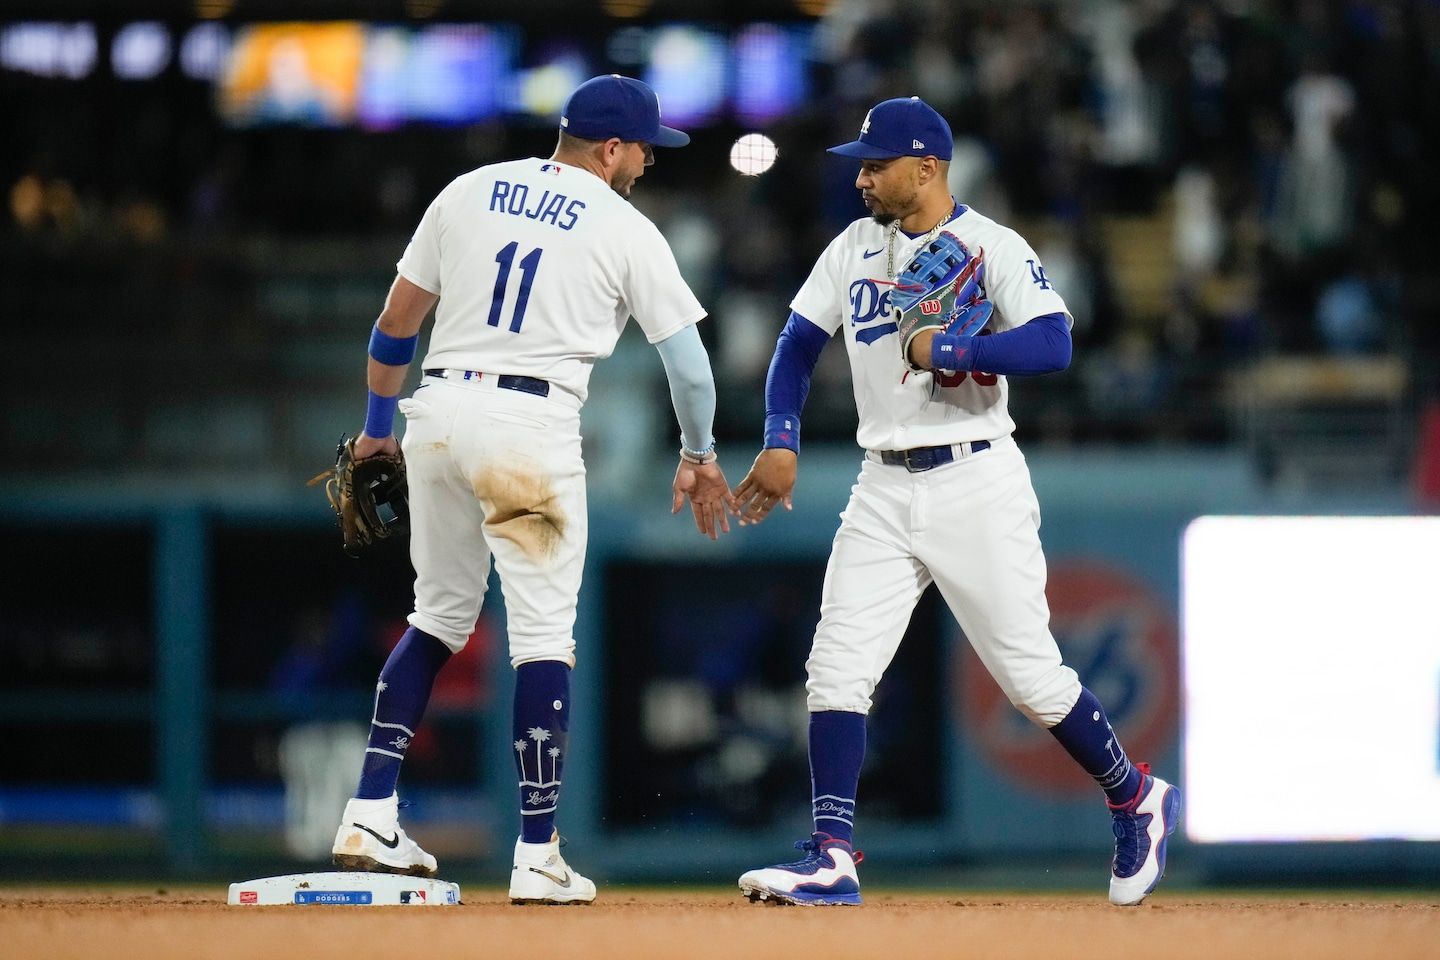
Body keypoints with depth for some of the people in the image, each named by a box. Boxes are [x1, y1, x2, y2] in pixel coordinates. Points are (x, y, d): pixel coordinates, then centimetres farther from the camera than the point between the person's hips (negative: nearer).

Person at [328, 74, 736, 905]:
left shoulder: (469, 192, 12)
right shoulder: (627, 231, 0)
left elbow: (396, 322, 15)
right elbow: (688, 362, 2)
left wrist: (378, 425, 25)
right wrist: (699, 455, 19)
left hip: (439, 412, 5)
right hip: (531, 429, -5)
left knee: (441, 616, 18)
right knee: (545, 634, 0)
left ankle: (371, 815, 10)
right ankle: (538, 858, -2)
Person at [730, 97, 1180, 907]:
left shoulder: (994, 248, -8)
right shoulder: (855, 249, 10)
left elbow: (1053, 343, -22)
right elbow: (800, 344, 14)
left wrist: (948, 351, -24)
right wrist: (782, 440, 0)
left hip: (976, 483, -6)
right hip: (883, 489, 6)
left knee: (1030, 673, -2)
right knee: (837, 670, -6)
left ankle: (1137, 801, 19)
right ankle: (832, 860, -7)